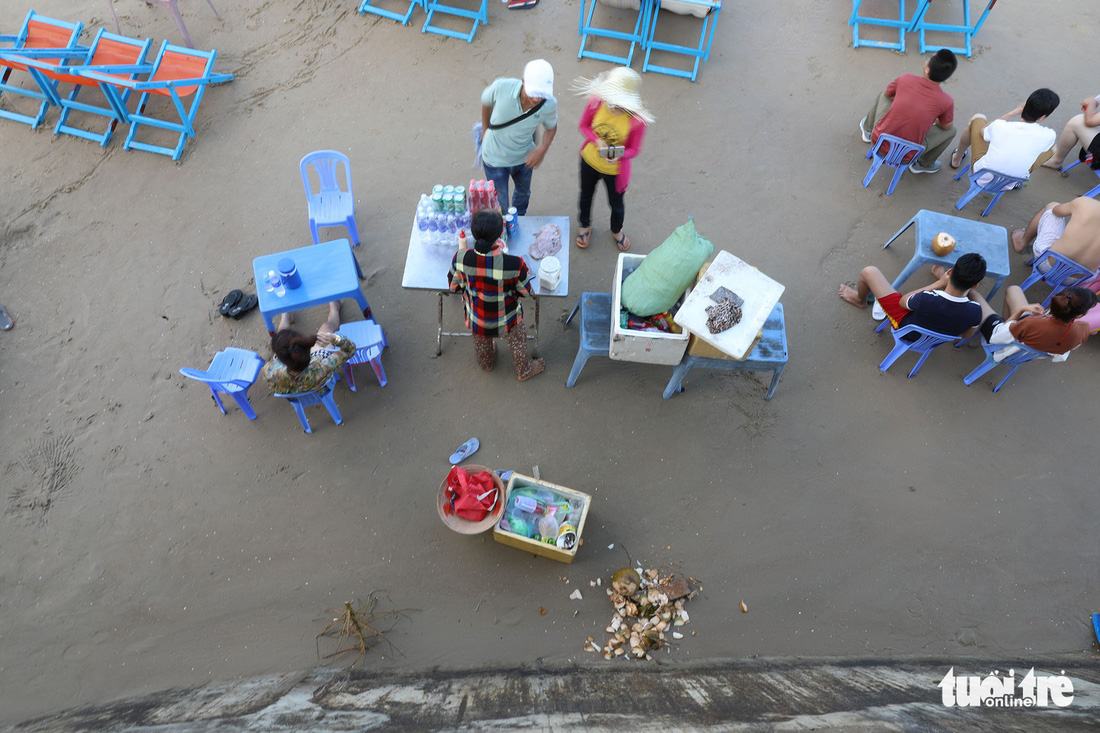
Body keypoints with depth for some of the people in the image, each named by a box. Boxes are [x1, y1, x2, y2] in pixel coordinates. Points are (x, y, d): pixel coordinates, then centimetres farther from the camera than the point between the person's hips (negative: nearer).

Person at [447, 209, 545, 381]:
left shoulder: (461, 258, -30)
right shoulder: (514, 264, -38)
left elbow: (454, 285, -9)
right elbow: (527, 292, -18)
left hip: (476, 318, 3)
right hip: (506, 319, -2)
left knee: (481, 341, 36)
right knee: (517, 340, 32)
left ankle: (486, 364, 67)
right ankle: (524, 371, 57)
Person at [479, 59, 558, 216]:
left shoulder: (549, 105, -28)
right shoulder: (501, 87, -34)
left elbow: (551, 127, -4)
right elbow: (486, 101, -9)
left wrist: (543, 149, -24)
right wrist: (485, 130, 5)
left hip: (524, 157, 3)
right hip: (495, 158, -3)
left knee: (523, 193, 31)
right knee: (500, 205, 10)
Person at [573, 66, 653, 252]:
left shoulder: (637, 120, -31)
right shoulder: (596, 102, -26)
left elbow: (634, 149, -16)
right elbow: (583, 125, -8)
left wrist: (620, 155, -39)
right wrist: (597, 141, -27)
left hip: (615, 170, -2)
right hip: (590, 160, 2)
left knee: (616, 204, 25)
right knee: (586, 196, 28)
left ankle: (617, 230, 60)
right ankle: (585, 226, 61)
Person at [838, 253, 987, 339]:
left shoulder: (926, 300, -43)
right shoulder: (975, 311, -33)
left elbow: (903, 301, -17)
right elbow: (967, 334, -7)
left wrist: (940, 283, -14)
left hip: (905, 324, -4)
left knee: (869, 272, 1)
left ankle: (860, 300, 35)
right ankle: (940, 275, 50)